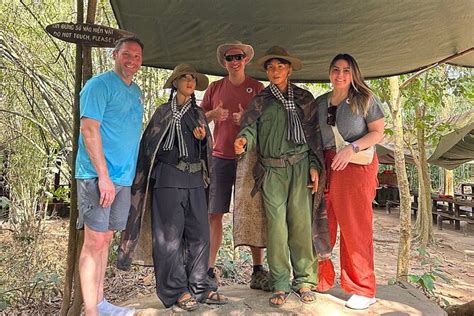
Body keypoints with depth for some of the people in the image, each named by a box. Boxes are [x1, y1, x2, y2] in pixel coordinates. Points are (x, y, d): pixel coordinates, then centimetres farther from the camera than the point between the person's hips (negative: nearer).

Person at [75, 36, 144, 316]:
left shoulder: (136, 91, 17)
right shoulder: (100, 85, -7)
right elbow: (89, 130, -15)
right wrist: (104, 177, -20)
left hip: (123, 178, 8)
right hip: (98, 177, -8)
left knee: (106, 239, 13)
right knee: (95, 242, -4)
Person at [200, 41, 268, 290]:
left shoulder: (257, 88, 8)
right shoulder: (215, 88, 12)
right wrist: (213, 114, -8)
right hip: (220, 159, 1)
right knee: (214, 214, 1)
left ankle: (258, 271, 13)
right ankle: (209, 270, 10)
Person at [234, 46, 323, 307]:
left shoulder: (304, 98, 13)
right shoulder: (259, 101, 13)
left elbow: (314, 133, 12)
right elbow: (250, 126, 0)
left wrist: (314, 165, 4)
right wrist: (243, 139, -23)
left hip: (301, 166, 0)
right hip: (272, 170, 0)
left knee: (301, 222, -1)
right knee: (276, 224, -1)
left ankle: (304, 280, 12)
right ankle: (280, 284, 9)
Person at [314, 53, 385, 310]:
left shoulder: (365, 99, 3)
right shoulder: (320, 102, 13)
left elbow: (378, 132, -1)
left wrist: (351, 148, -16)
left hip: (356, 166, -4)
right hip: (325, 167, 4)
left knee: (355, 228, -1)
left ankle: (363, 291, 12)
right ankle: (320, 280, 20)